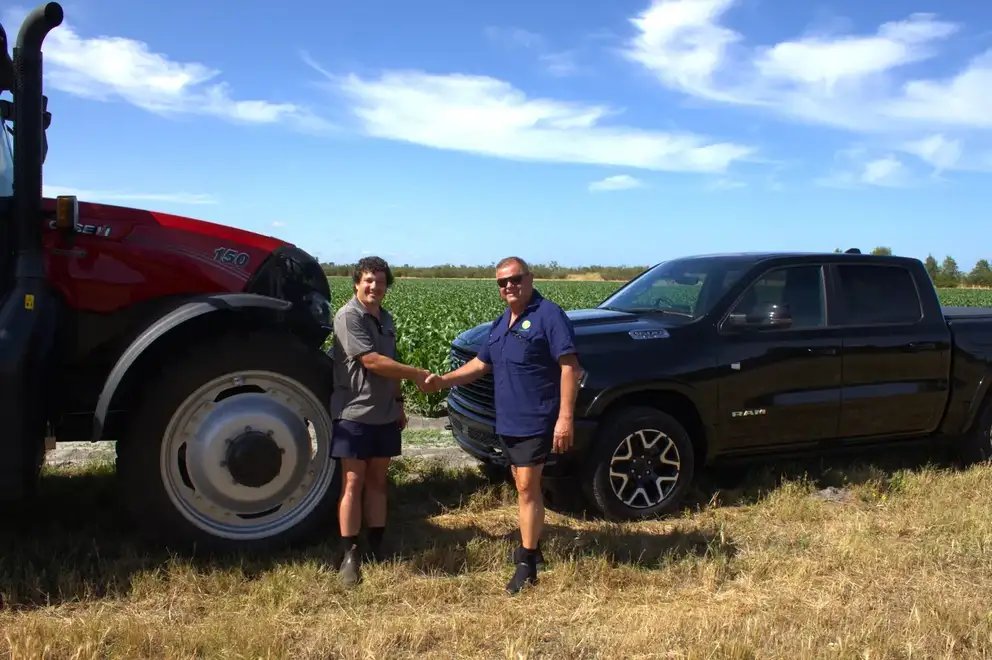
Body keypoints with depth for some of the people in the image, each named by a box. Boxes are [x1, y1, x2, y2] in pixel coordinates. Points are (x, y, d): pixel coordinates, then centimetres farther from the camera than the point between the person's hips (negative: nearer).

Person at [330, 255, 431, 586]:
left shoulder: (386, 319, 12)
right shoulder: (349, 316, -12)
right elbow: (372, 361, -20)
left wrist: (399, 402, 18)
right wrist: (417, 374, -18)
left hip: (384, 415, 7)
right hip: (354, 414, -7)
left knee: (377, 481, 11)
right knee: (353, 484, -3)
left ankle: (375, 550, 19)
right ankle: (350, 555, 4)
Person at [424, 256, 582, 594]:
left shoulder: (549, 315, -12)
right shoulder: (500, 324, 14)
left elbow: (569, 366, -18)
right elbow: (481, 363, 22)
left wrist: (566, 417, -25)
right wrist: (444, 380, 8)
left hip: (536, 420, -8)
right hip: (507, 421, 8)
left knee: (527, 487, -5)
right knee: (525, 486, 18)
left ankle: (527, 564, 3)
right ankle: (531, 544, 32)